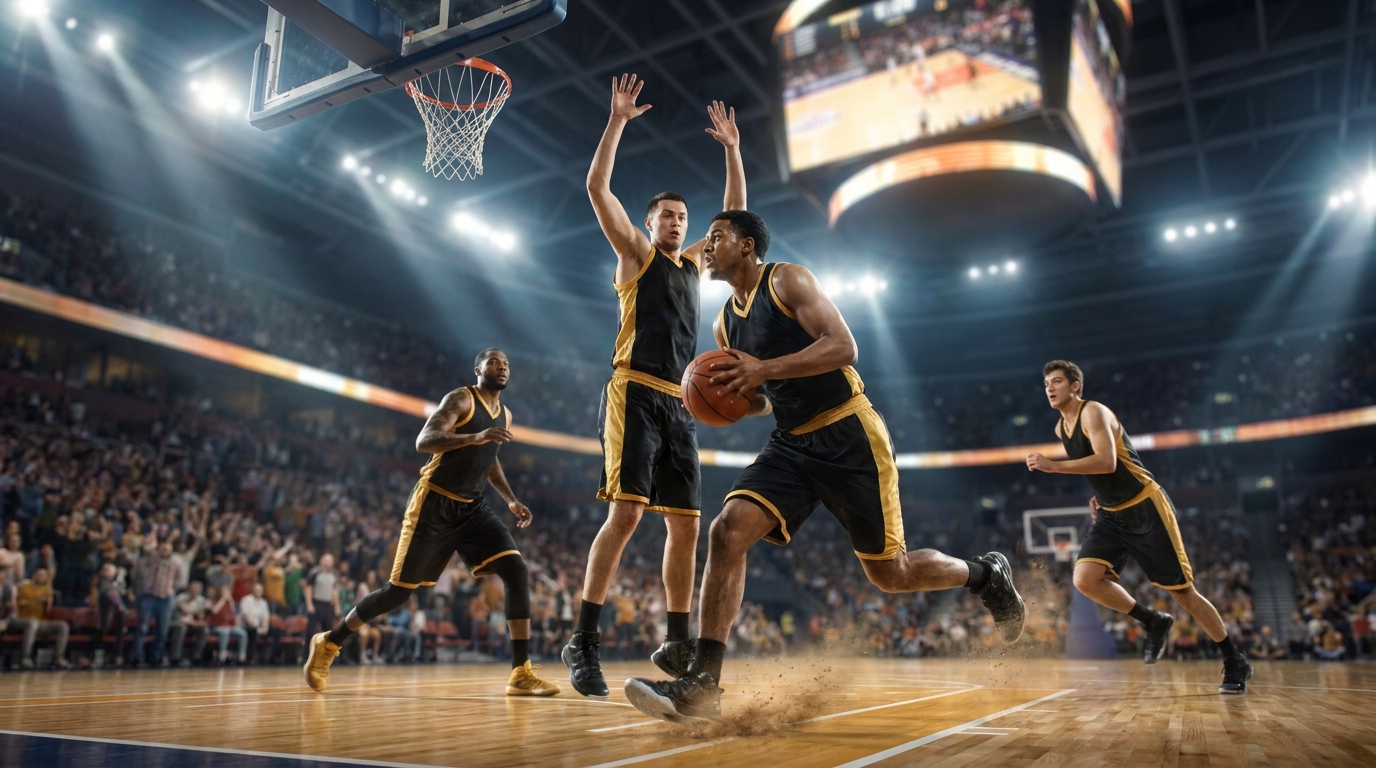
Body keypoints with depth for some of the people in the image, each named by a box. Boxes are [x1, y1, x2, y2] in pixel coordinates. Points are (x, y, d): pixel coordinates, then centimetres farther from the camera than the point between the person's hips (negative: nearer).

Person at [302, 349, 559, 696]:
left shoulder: (505, 415, 12)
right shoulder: (460, 400, -10)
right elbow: (423, 441, -24)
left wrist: (511, 500, 16)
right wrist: (475, 436, -37)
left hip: (472, 508, 6)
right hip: (434, 505, -6)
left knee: (517, 572, -13)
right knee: (399, 591, 2)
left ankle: (521, 673, -11)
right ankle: (328, 643, 26)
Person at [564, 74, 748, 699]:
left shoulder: (692, 263, 24)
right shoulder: (635, 253, 8)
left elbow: (734, 214, 27)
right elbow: (597, 188, -2)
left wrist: (732, 149, 21)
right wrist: (618, 120, -2)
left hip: (680, 404, 7)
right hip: (635, 394, -7)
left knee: (686, 524, 4)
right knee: (626, 511, -18)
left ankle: (677, 643, 14)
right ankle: (584, 642, -13)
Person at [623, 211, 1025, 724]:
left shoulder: (788, 280, -7)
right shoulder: (724, 323, 13)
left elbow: (843, 347, -20)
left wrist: (765, 369, -27)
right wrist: (726, 399, -1)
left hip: (849, 437, -6)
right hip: (792, 445, 6)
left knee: (889, 573, 2)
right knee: (728, 530, -17)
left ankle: (986, 574, 32)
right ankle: (701, 684, -16)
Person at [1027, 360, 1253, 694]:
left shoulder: (1093, 412, -16)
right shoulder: (1061, 427, 9)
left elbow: (1107, 462, -31)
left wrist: (1053, 465, -32)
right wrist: (1099, 493, 12)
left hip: (1146, 511, -7)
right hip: (1111, 516, 7)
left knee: (1183, 592, -1)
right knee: (1085, 579, -15)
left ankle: (1235, 662, 19)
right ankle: (1154, 622, 6)